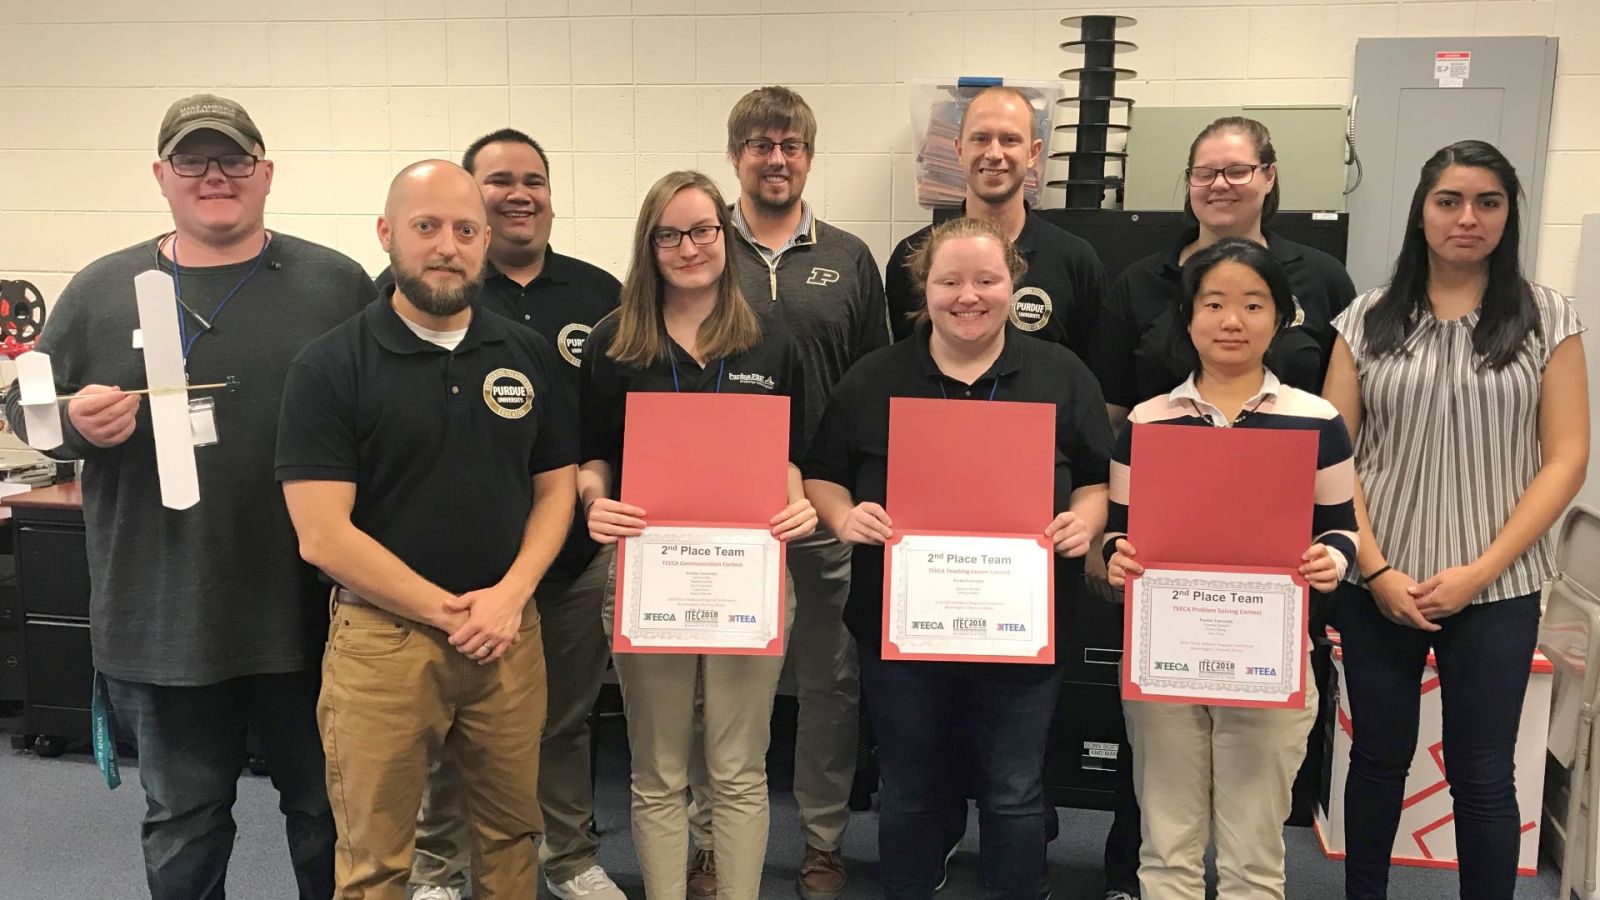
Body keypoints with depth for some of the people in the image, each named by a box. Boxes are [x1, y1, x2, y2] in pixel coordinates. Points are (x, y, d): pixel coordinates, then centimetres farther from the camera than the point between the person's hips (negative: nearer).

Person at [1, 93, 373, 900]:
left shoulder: (337, 285, 0)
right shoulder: (100, 289, 5)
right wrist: (76, 422, -14)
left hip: (308, 614, -1)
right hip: (161, 619, 2)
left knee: (328, 809, 15)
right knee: (181, 829, 18)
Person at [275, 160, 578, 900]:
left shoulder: (529, 356, 5)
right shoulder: (330, 365, -7)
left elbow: (556, 486, 7)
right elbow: (322, 536, -12)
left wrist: (509, 596, -9)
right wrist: (449, 612, -12)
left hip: (510, 634, 3)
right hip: (382, 637, -3)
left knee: (511, 831, 16)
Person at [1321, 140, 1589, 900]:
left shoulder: (1547, 318, 1)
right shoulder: (1369, 319, 3)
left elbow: (1565, 460, -2)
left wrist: (1480, 571, -11)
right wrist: (1377, 569, -9)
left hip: (1497, 591, -1)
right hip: (1376, 586, 1)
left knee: (1483, 776, 6)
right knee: (1378, 757, 13)